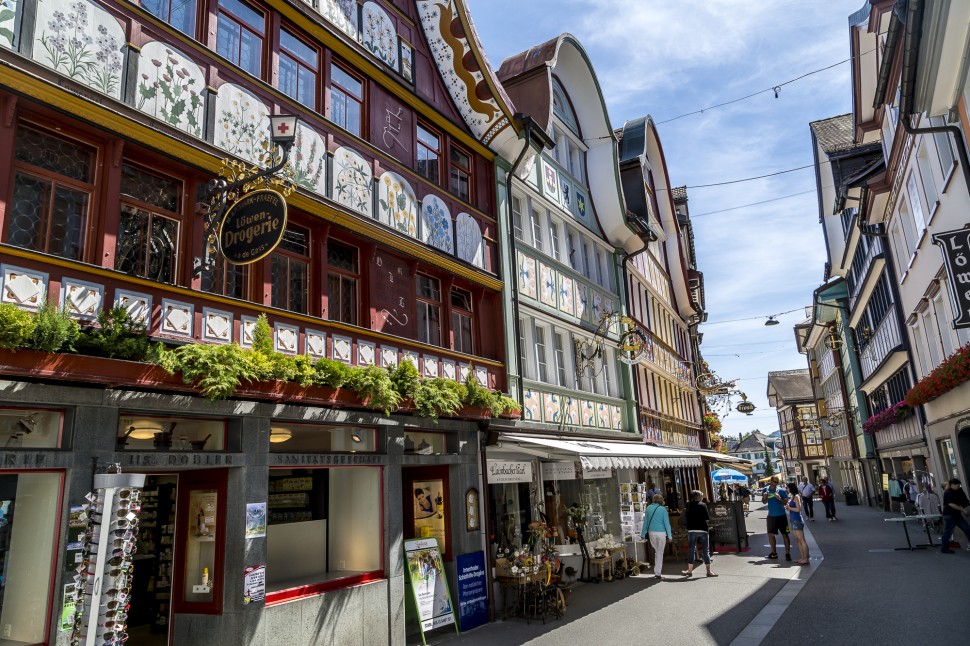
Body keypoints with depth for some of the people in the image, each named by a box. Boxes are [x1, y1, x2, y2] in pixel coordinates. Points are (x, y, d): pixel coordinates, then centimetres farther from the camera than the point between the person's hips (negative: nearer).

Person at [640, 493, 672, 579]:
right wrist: (669, 536, -2)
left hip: (651, 533, 3)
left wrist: (643, 534, 10)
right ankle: (658, 573, 4)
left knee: (656, 551, 19)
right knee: (660, 553, 4)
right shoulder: (663, 509, -4)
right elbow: (666, 523, -6)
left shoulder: (649, 508, 3)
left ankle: (656, 571, 16)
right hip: (661, 533, -3)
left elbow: (645, 521, 5)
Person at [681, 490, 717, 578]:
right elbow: (707, 518, -6)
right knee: (705, 551, 5)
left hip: (691, 530, 1)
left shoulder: (688, 505, 1)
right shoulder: (703, 505, -5)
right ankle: (709, 571, 7)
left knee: (691, 550, 7)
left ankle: (690, 570, 8)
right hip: (702, 530, -1)